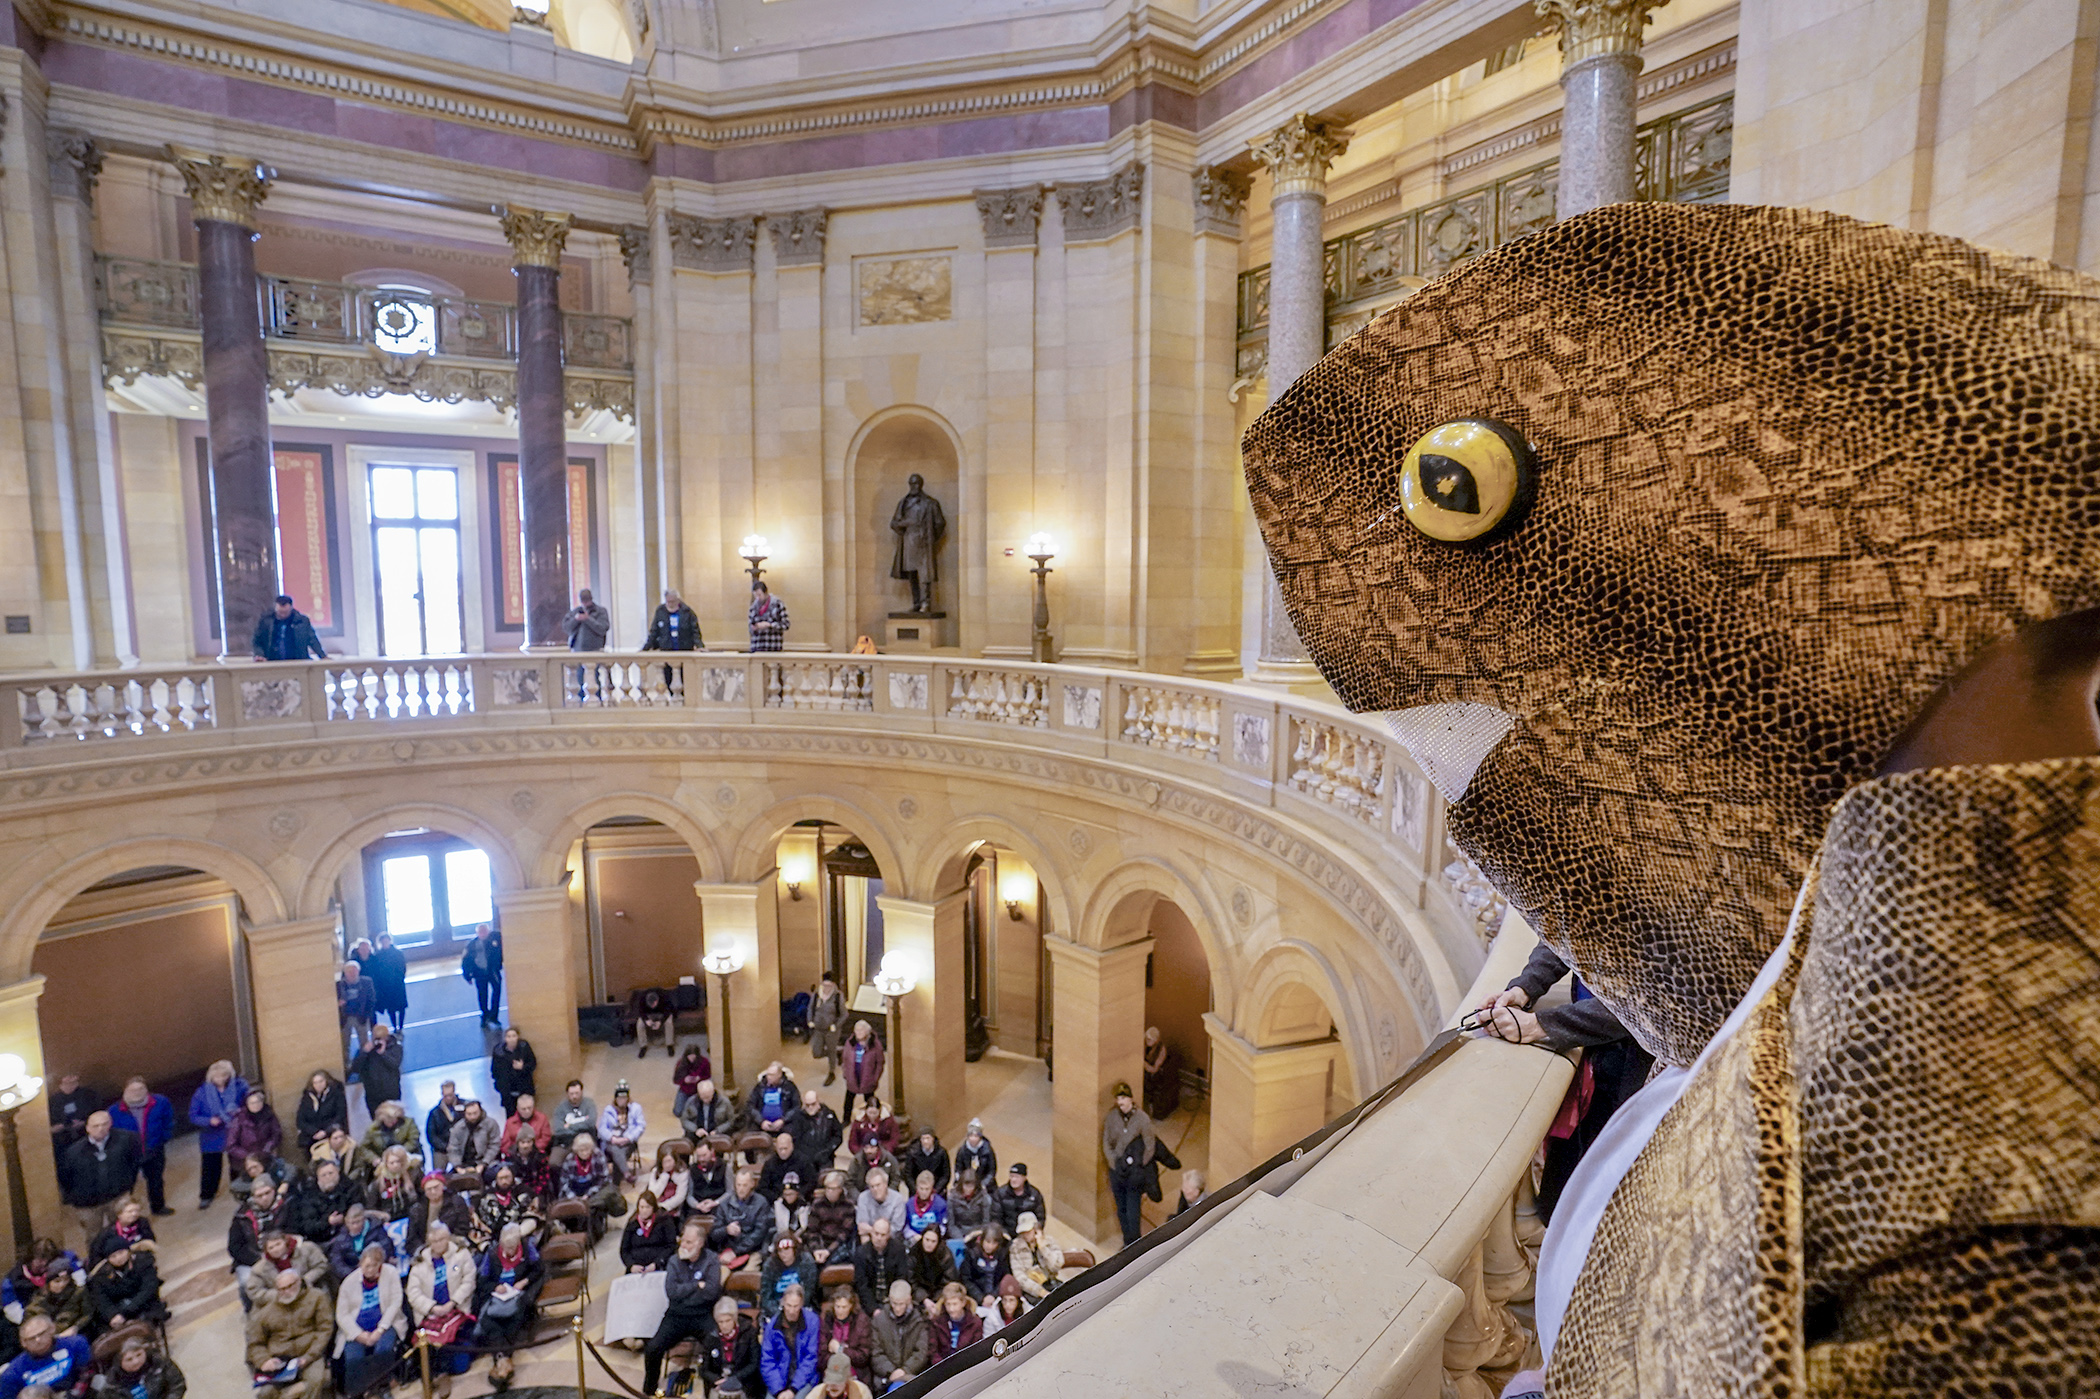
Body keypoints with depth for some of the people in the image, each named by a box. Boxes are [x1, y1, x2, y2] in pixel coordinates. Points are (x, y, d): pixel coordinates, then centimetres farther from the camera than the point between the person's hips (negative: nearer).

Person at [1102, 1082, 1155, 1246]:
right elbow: (1106, 1143, 4)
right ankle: (1127, 1243, 32)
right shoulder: (1112, 1116, -5)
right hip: (1117, 1171, 3)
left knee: (1133, 1212, -2)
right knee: (1121, 1211, 15)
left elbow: (1150, 1147, -7)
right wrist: (1114, 1162, -6)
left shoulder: (1142, 1118, -14)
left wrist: (1139, 1167, -7)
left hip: (1134, 1174, -3)